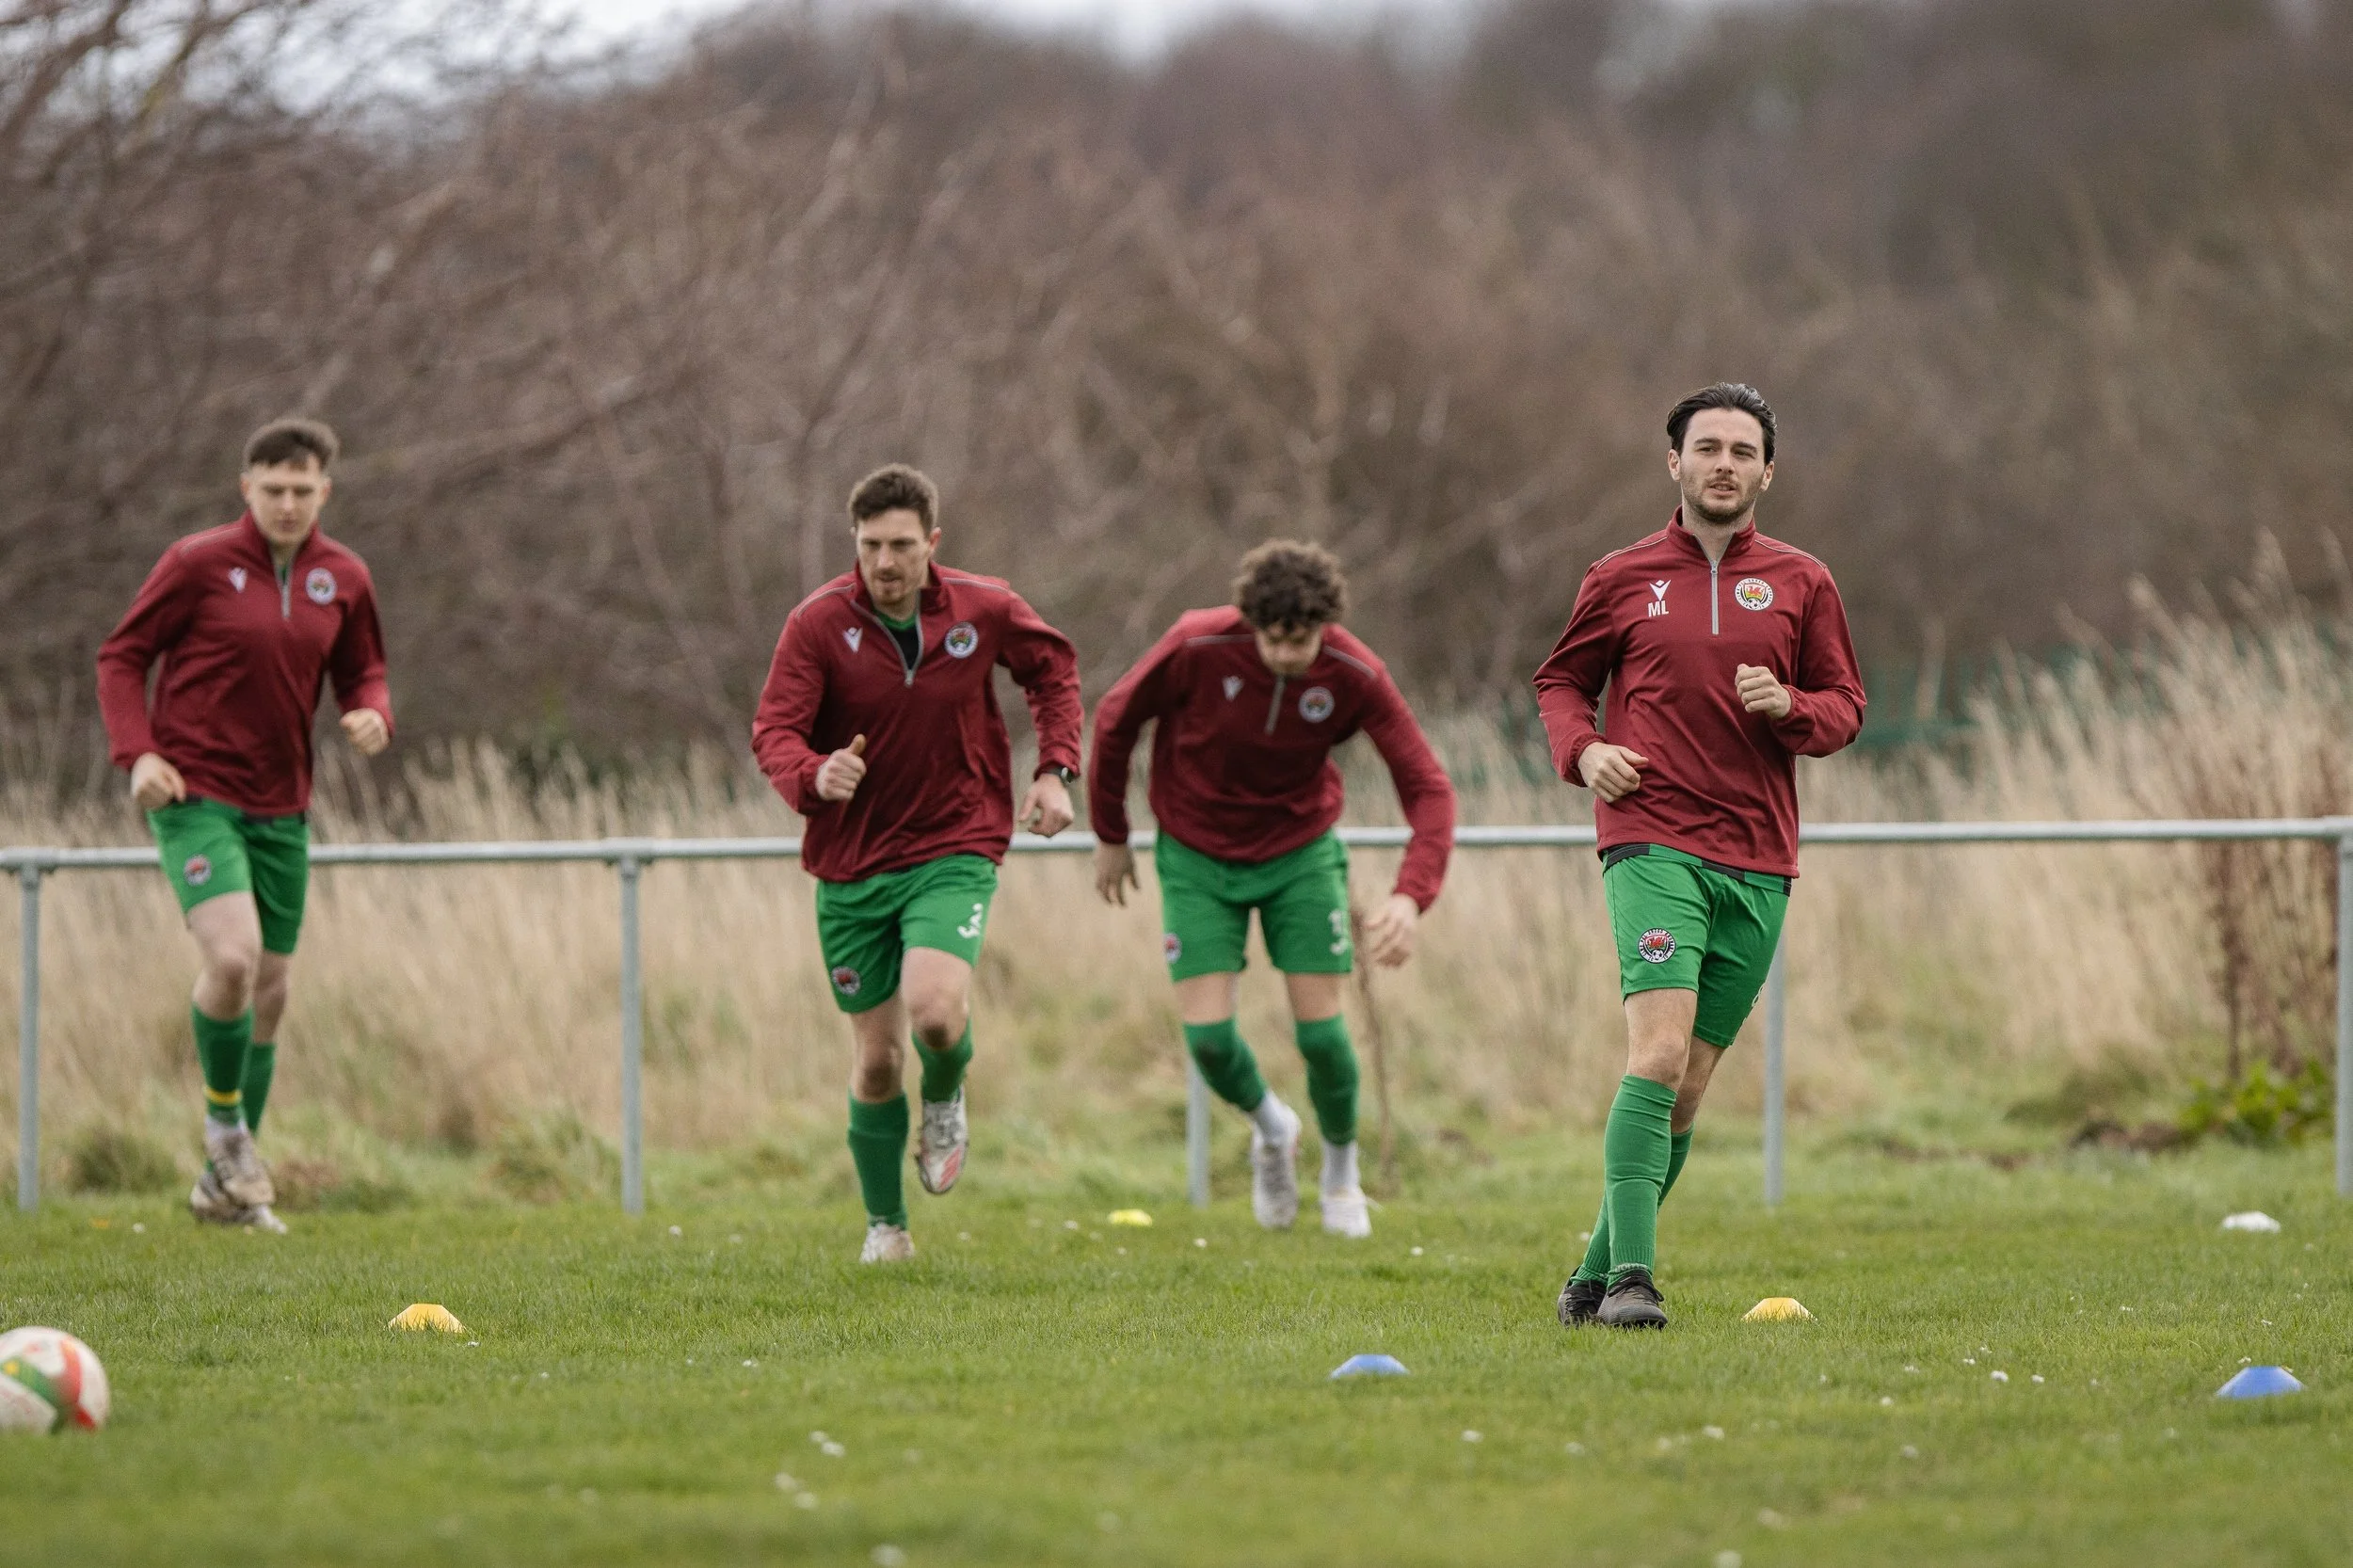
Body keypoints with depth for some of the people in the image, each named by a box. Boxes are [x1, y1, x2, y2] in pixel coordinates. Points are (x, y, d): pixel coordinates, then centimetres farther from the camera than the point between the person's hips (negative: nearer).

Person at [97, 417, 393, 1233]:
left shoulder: (343, 578, 5)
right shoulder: (198, 562, -8)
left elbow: (362, 672, 16)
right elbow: (122, 657, -1)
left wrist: (372, 714, -7)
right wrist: (137, 752, -15)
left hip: (280, 810, 5)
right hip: (195, 796, -5)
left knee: (270, 992, 9)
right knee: (232, 957, -24)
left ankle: (226, 1183, 22)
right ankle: (224, 1116, 2)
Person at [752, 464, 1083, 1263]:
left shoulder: (984, 610, -6)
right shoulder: (819, 622, -10)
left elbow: (1053, 667, 14)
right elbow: (773, 731, -15)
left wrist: (1056, 769, 4)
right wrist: (814, 776, -37)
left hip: (953, 850, -1)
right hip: (852, 863, 1)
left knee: (935, 1010, -26)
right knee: (877, 1060, 4)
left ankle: (944, 1103, 10)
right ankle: (885, 1224, 25)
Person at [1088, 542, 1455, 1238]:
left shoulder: (1355, 676, -22)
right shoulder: (1197, 647, -25)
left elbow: (1428, 788, -19)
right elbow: (1116, 719, -7)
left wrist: (1411, 896, -35)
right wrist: (1110, 836, 3)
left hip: (1301, 852, 0)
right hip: (1197, 857, 0)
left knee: (1320, 1030, -6)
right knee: (1208, 1035, -10)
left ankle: (1341, 1172, 23)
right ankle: (1270, 1129, 24)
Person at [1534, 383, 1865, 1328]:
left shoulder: (1801, 584, 11)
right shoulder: (1623, 578, 8)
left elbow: (1845, 708, 13)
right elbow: (1562, 680, 18)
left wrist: (1789, 707, -9)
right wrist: (1582, 749, -3)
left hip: (1758, 860, 3)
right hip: (1651, 840, -3)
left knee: (1688, 1087, 5)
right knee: (1660, 1051, -21)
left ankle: (1595, 1274, 16)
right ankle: (1630, 1277, -23)